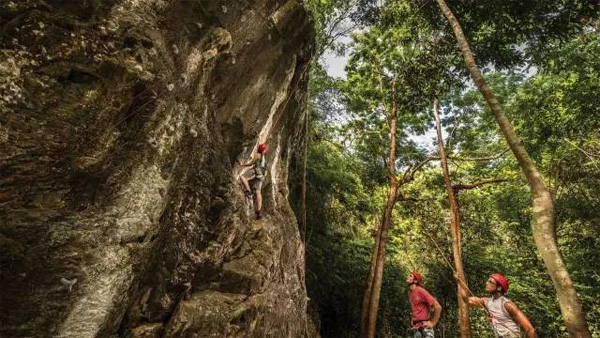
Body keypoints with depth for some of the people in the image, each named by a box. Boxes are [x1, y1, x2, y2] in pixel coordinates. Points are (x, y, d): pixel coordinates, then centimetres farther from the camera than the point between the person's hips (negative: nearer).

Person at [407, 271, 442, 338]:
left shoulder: (421, 291, -15)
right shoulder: (410, 292, 9)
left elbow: (438, 306, -18)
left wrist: (433, 323, -13)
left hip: (425, 327, -7)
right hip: (416, 328, 7)